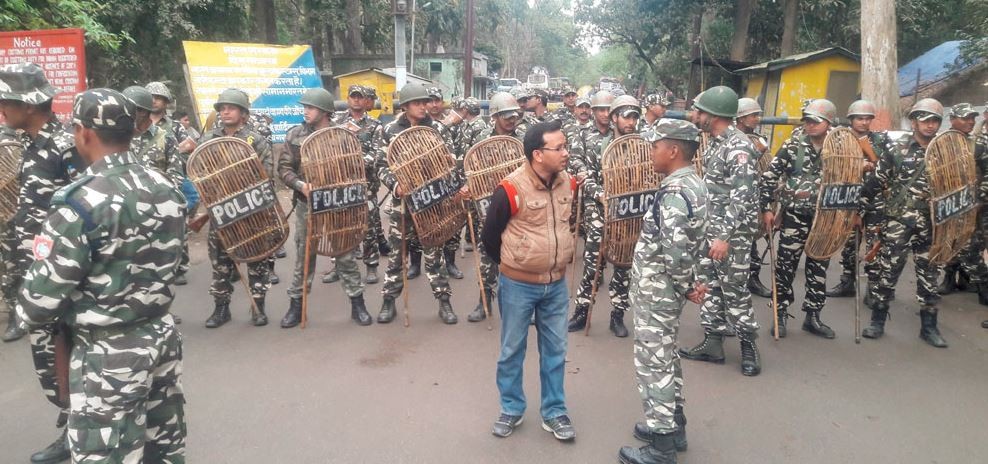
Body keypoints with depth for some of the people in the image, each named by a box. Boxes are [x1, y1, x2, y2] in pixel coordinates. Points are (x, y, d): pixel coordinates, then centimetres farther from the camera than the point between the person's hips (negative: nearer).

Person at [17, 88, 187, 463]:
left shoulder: (80, 203, -21)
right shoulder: (167, 189, 0)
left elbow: (41, 297, -16)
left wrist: (28, 313, 5)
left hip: (108, 353, -7)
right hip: (162, 334, 7)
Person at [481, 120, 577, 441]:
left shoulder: (568, 183, -3)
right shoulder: (511, 189, -20)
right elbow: (490, 235, -8)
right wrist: (510, 265, 4)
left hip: (556, 284, 5)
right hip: (518, 285, -4)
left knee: (555, 350, 13)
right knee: (512, 349, 11)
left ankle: (554, 412, 29)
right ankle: (511, 409, 30)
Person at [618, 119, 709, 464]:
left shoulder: (675, 193, -24)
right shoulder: (693, 183, 8)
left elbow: (675, 252, -29)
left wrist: (687, 286, -14)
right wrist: (691, 282, 11)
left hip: (656, 291, -10)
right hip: (666, 289, 10)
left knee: (653, 364, 1)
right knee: (665, 359, 21)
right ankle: (673, 427, 36)